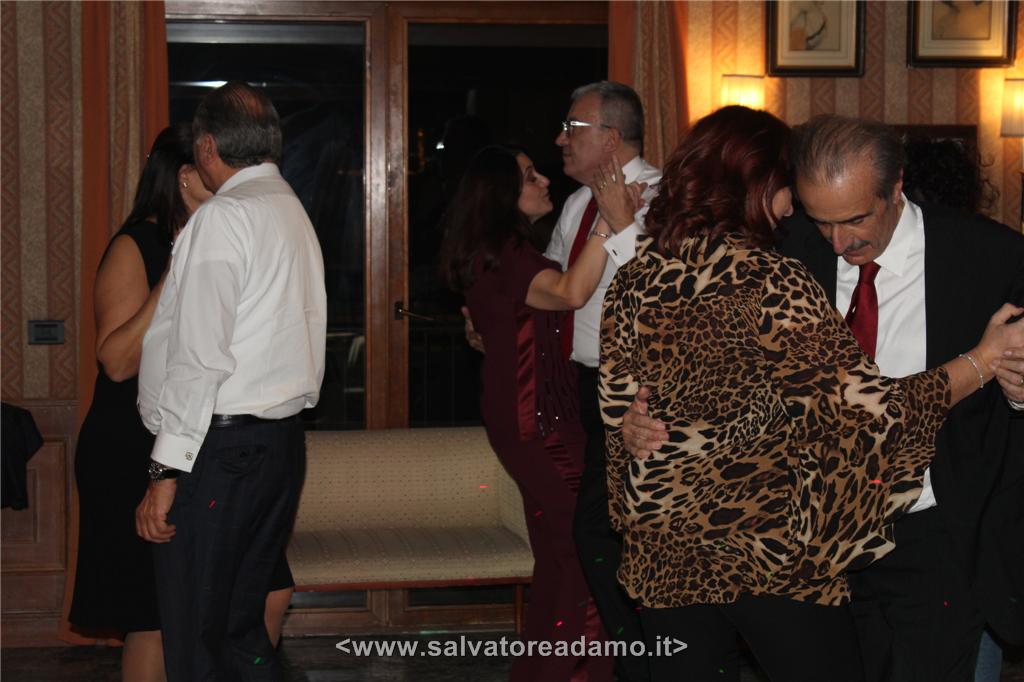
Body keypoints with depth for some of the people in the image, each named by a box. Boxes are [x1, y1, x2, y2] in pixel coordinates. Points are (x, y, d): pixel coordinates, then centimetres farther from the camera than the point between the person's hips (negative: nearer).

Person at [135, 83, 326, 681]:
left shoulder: (223, 217, -11)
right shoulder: (295, 213, 17)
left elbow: (199, 355, -17)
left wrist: (167, 470, -17)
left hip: (221, 445, -9)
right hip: (284, 437, 9)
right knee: (242, 627, 15)